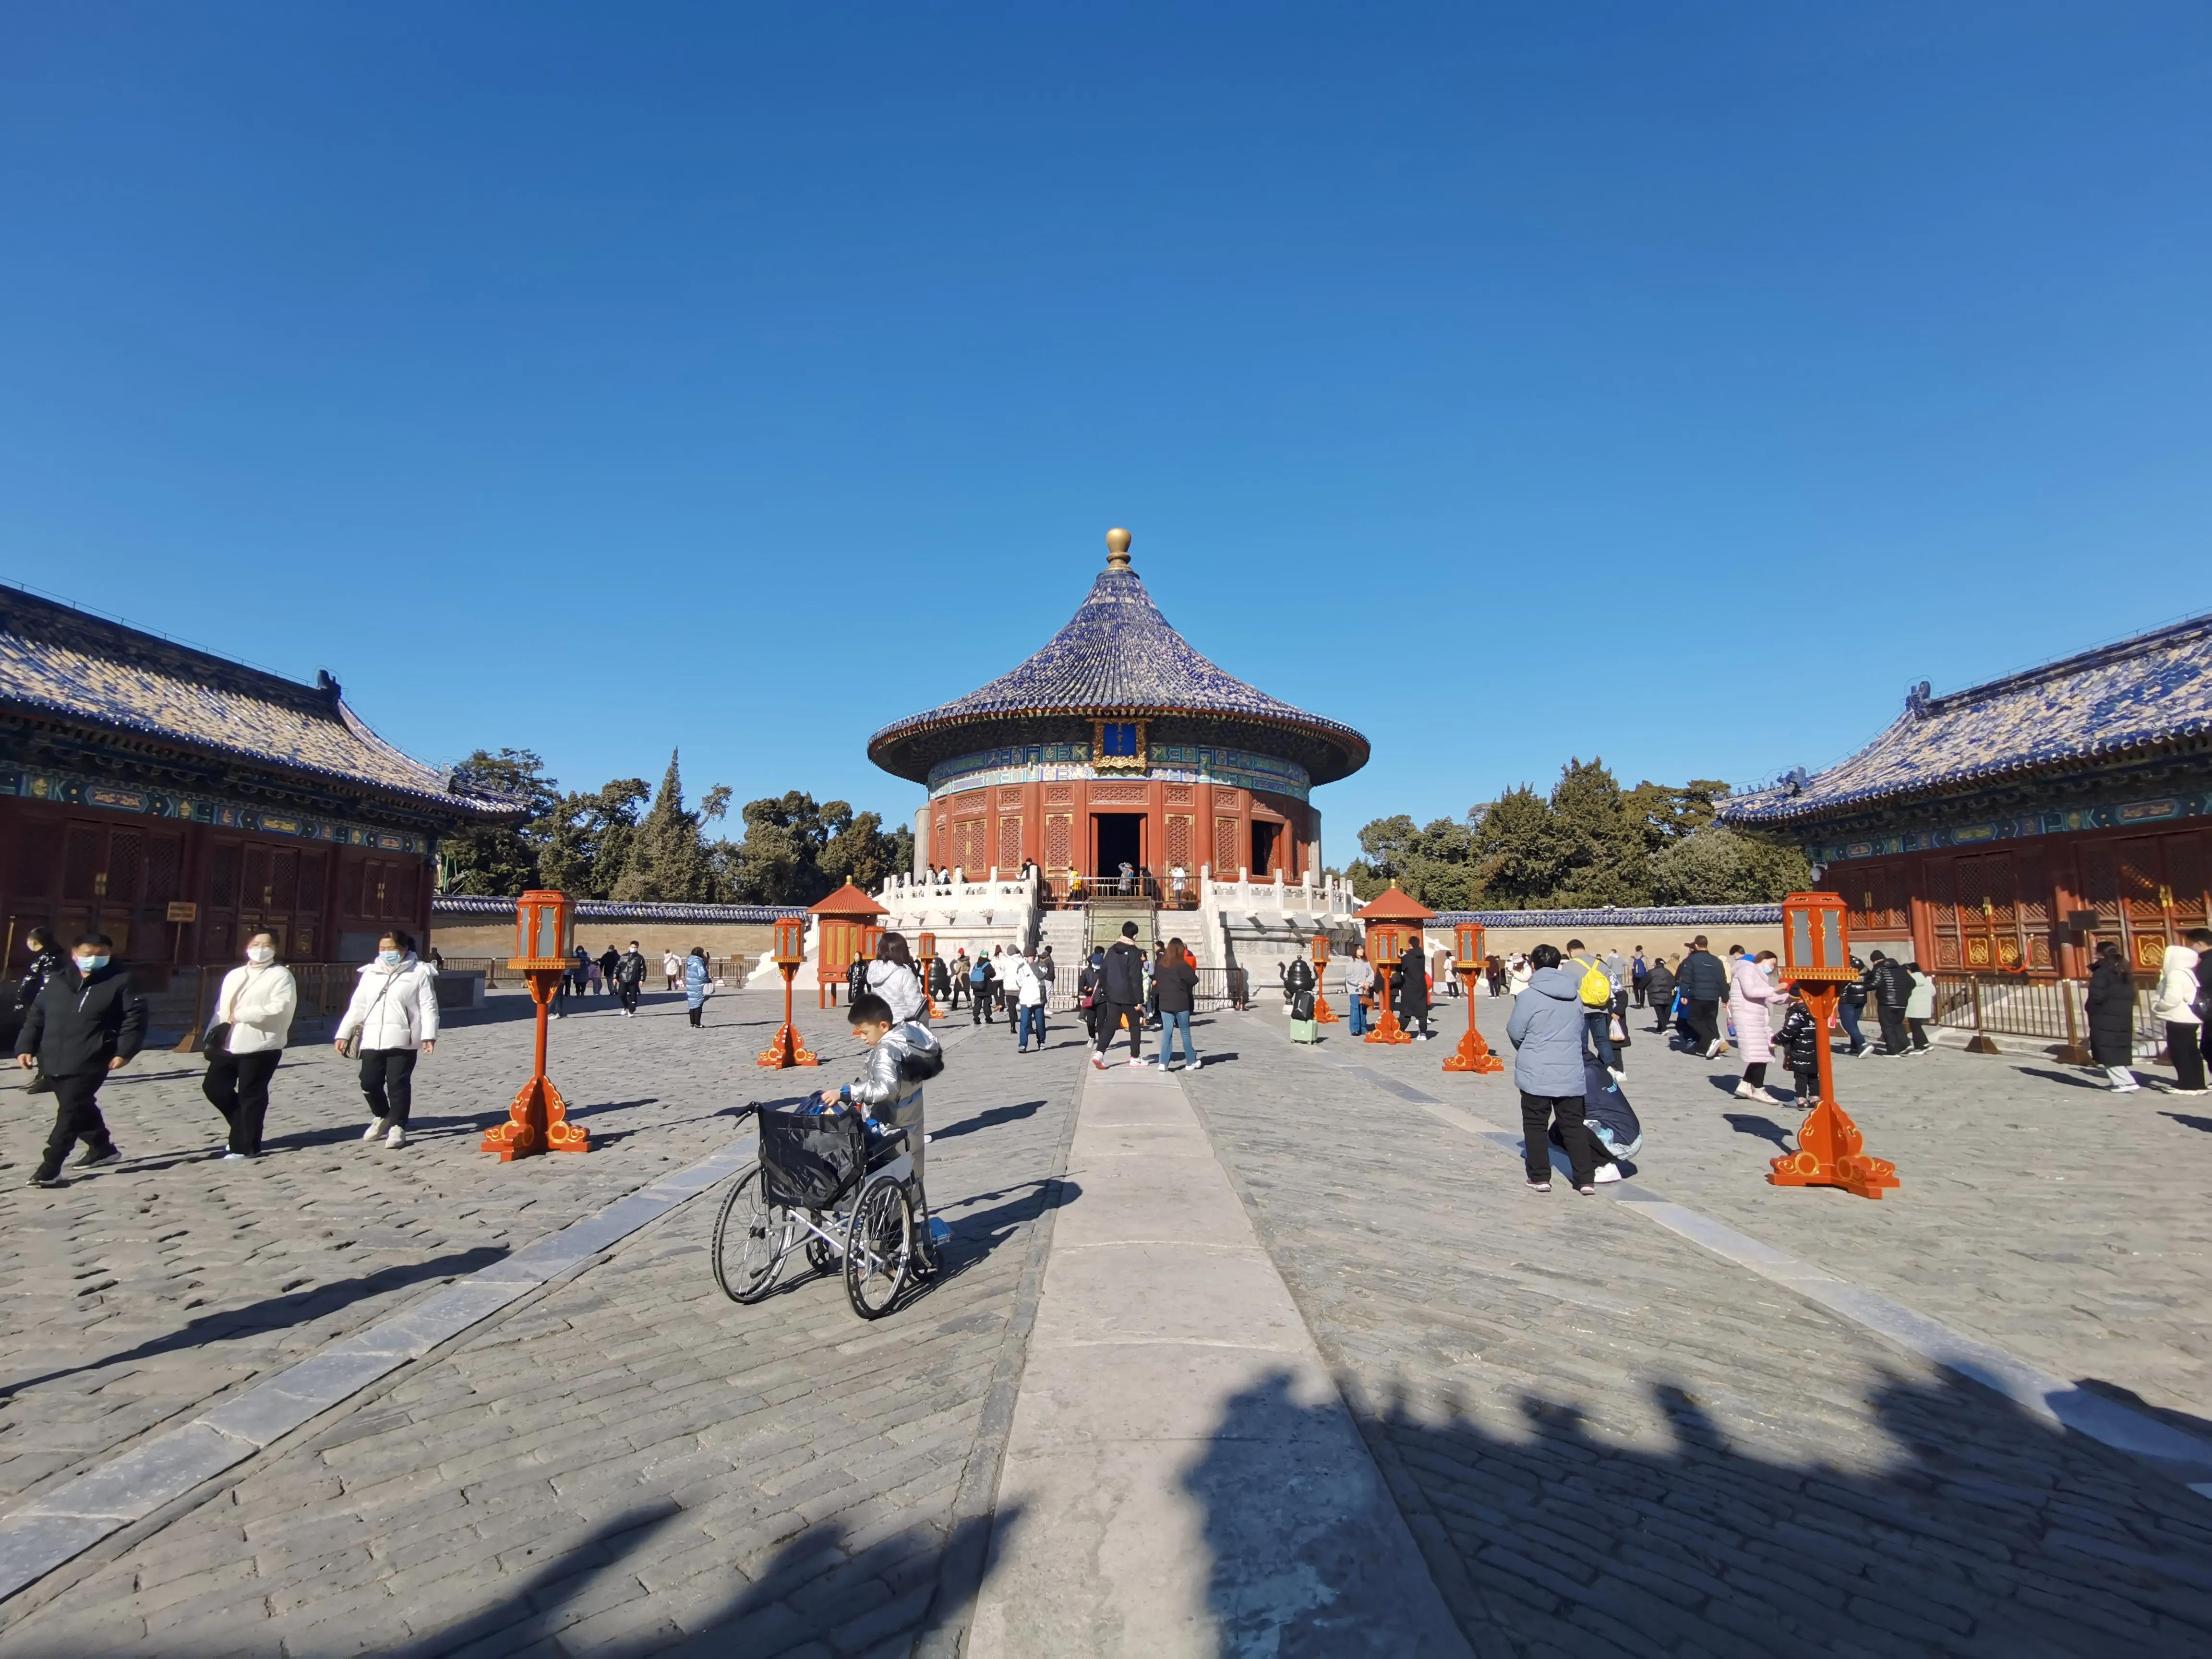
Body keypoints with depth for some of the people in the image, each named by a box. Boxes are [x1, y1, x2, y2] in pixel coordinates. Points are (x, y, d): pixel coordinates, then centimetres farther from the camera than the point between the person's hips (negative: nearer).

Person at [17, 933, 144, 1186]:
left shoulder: (120, 982, -6)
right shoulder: (56, 981, 7)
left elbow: (135, 1018, -8)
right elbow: (36, 1016, 14)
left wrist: (124, 1051, -15)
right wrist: (26, 1047, 4)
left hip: (89, 1064, -6)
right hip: (54, 1062, 6)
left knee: (70, 1112, -10)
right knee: (81, 1109, 19)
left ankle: (50, 1167, -4)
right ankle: (102, 1148, 37)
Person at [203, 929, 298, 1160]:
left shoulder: (281, 975, -6)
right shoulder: (234, 975, 17)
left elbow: (280, 1008, -18)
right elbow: (221, 1009, 19)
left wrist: (241, 1015, -16)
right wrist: (211, 1036, 11)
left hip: (261, 1045, -7)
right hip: (228, 1045, 7)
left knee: (251, 1095, -2)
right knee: (213, 1086, 7)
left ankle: (246, 1146, 9)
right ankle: (244, 1132, 26)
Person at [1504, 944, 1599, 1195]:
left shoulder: (1529, 996, -12)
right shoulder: (1575, 995, 4)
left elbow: (1514, 1032, -6)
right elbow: (1582, 1030, 14)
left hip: (1535, 1073, -4)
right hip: (1570, 1073, 4)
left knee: (1536, 1125, 8)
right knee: (1574, 1125, 12)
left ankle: (1540, 1177, 11)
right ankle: (1586, 1179, 10)